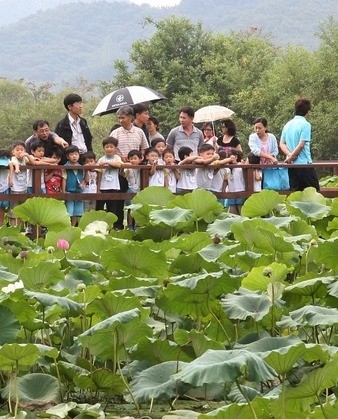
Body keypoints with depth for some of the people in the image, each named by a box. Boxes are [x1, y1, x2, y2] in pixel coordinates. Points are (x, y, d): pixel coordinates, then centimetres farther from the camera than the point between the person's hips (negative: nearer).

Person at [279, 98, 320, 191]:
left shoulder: (287, 125, 11)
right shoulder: (305, 124, -10)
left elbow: (282, 144, 9)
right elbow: (301, 145, -16)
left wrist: (289, 154, -5)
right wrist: (290, 157, -6)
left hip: (291, 165, 7)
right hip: (304, 163, -7)